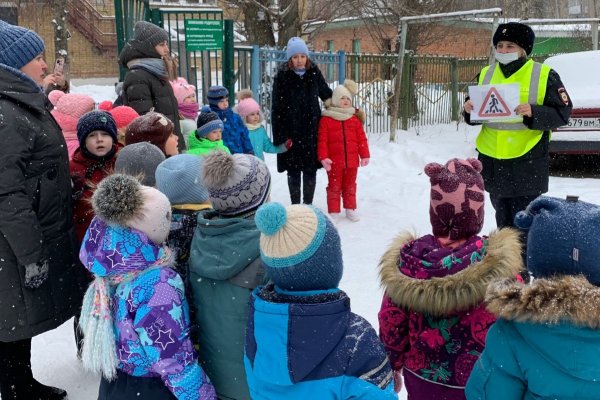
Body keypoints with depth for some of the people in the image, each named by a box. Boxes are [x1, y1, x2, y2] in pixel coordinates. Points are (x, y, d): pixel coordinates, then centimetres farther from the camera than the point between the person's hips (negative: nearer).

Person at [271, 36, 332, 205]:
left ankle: (308, 204, 21)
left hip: (312, 129, 2)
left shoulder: (314, 72, 0)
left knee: (310, 170, 8)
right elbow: (276, 108, -7)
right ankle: (295, 205, 20)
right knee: (293, 171, 7)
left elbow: (326, 94, 15)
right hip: (291, 131, -2)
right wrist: (278, 137, -10)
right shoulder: (282, 76, -7)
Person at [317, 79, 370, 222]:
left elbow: (361, 138, 6)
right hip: (334, 161, -3)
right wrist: (323, 157, -15)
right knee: (334, 187, 6)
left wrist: (365, 155, 3)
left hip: (352, 160, 3)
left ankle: (350, 209, 28)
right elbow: (322, 140, -7)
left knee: (350, 186, 16)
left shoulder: (355, 119, 6)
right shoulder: (326, 119, -4)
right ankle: (333, 212, 14)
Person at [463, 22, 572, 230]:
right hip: (492, 161, 5)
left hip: (527, 162, -5)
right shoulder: (486, 74, 10)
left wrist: (533, 113, -24)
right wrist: (469, 109, -6)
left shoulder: (543, 75, -4)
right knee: (503, 219, 17)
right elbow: (475, 115, 17)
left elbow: (562, 113, -7)